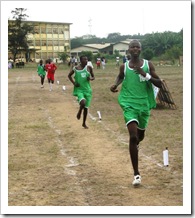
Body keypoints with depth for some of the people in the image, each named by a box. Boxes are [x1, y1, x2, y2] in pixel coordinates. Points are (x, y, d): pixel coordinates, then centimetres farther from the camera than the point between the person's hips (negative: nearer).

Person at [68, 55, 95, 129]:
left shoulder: (89, 68, -2)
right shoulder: (75, 68, -5)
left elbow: (93, 77, 10)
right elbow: (69, 75, 11)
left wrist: (91, 78, -13)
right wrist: (74, 83, -3)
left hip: (87, 89, 3)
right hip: (79, 89, -3)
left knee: (86, 107, 9)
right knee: (83, 102, -30)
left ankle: (84, 123, 28)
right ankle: (79, 112, 5)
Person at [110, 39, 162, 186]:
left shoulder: (148, 65, -3)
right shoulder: (124, 66, -1)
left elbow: (159, 84, -6)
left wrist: (145, 74, -20)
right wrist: (116, 84, 0)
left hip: (144, 104, 2)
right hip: (129, 104, -2)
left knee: (140, 135, 21)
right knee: (133, 136, -18)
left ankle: (135, 144, 63)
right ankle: (136, 174, -13)